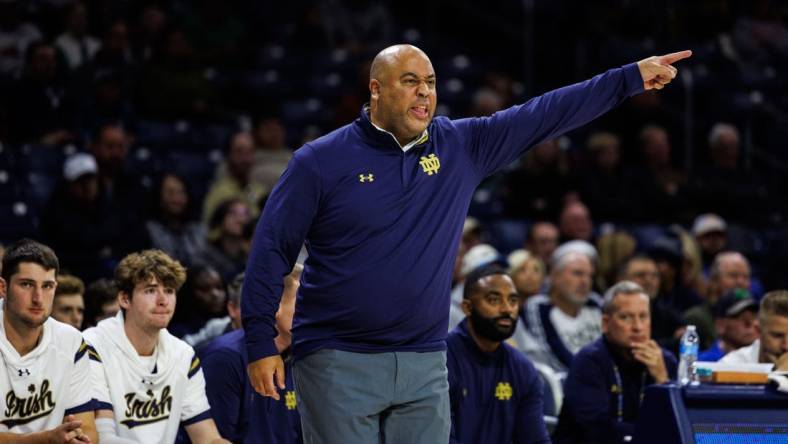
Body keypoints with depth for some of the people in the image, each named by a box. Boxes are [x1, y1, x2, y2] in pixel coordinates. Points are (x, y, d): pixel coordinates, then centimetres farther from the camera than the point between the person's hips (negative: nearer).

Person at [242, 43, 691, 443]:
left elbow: (545, 115, 5)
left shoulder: (462, 146, 6)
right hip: (338, 363, -4)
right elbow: (272, 249, -2)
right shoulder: (322, 161, -4)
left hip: (425, 364, 4)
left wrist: (632, 78, 2)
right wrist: (261, 343, -8)